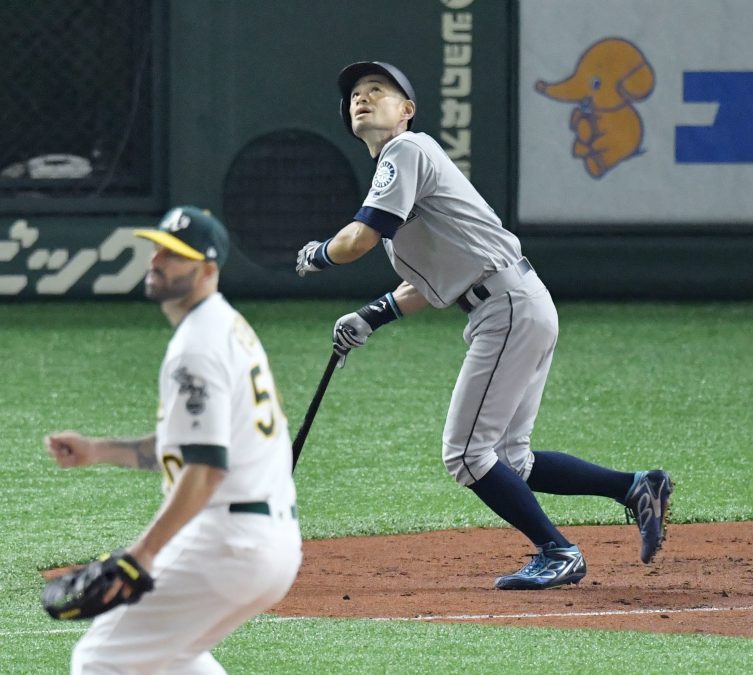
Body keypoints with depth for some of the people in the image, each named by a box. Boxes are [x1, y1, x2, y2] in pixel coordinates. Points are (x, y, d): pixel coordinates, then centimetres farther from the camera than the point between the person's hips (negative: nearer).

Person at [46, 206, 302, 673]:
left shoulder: (197, 347, -14)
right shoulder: (231, 328, 18)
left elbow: (207, 468, -22)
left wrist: (144, 552, -27)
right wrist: (98, 451, 18)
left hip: (226, 542, -11)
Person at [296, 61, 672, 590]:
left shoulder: (407, 150, -6)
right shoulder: (396, 168, 24)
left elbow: (358, 241, -15)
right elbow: (431, 282, 28)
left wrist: (316, 256, 6)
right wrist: (370, 318, 21)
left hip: (510, 306, -10)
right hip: (523, 309, 10)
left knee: (466, 453, -8)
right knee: (507, 462, 11)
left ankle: (557, 552, -5)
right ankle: (635, 488, 9)